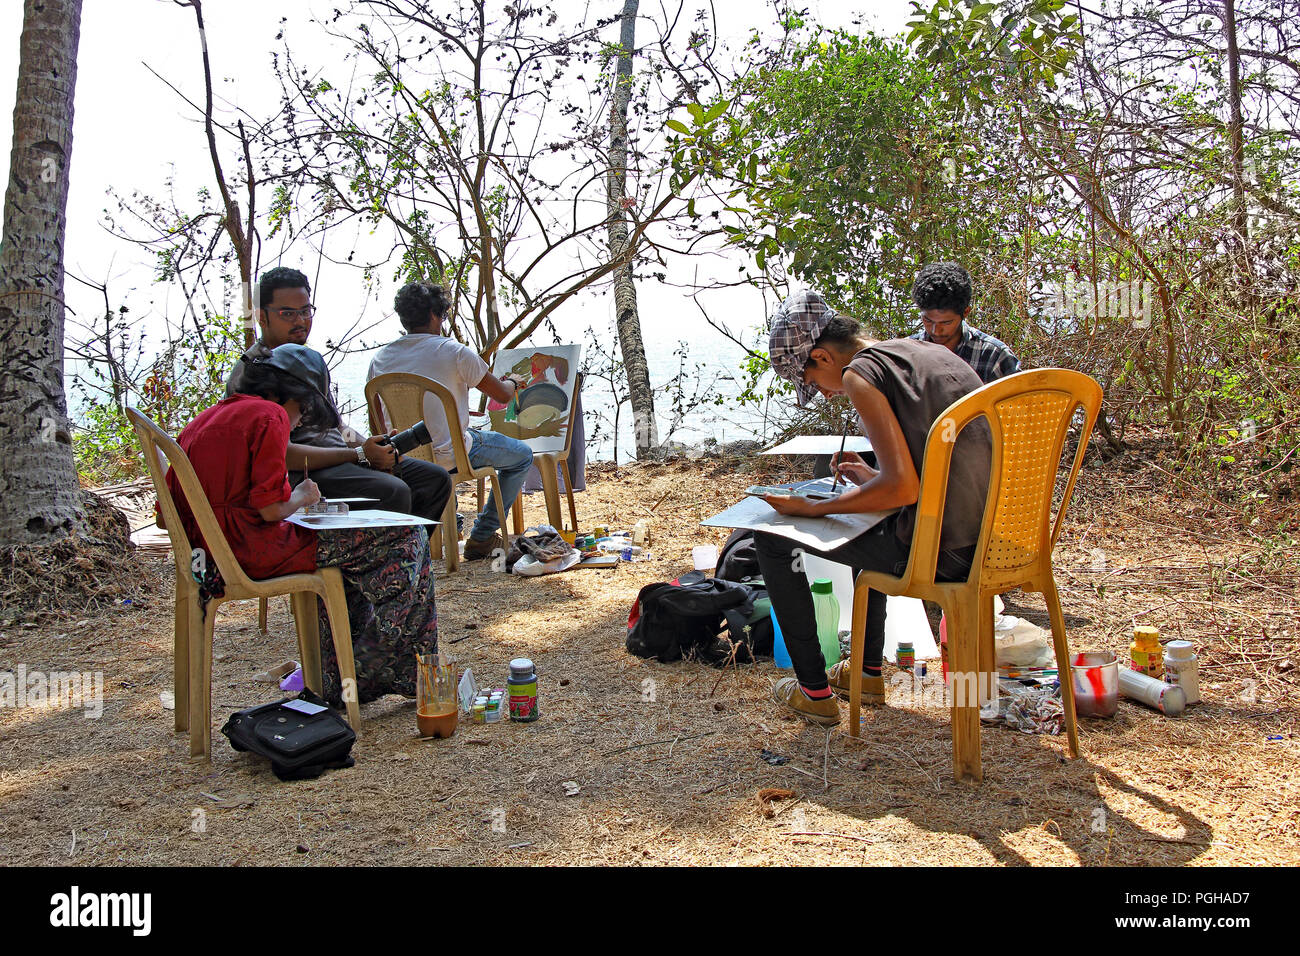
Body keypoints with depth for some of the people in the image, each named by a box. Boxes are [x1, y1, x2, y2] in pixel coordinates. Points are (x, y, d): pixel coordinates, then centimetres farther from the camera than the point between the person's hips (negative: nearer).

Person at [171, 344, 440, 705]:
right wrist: (302, 496, 2)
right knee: (406, 537, -4)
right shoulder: (269, 415, -9)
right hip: (252, 550, -10)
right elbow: (270, 508, -19)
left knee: (342, 541, 31)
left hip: (209, 548, 10)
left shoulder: (203, 419, 17)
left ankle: (337, 684, 29)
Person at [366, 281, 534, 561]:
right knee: (522, 455, 16)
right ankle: (481, 538, 14)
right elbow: (502, 394, -3)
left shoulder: (380, 358, 1)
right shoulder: (454, 351, -13)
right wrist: (513, 382, 22)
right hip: (448, 455, -6)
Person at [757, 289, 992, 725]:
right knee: (872, 527, 38)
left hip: (941, 550, -9)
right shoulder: (924, 351, 15)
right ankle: (869, 673, 43)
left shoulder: (860, 373, -11)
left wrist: (812, 508, -10)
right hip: (989, 538, 9)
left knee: (771, 539, 4)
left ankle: (815, 692, 13)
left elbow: (902, 488, -20)